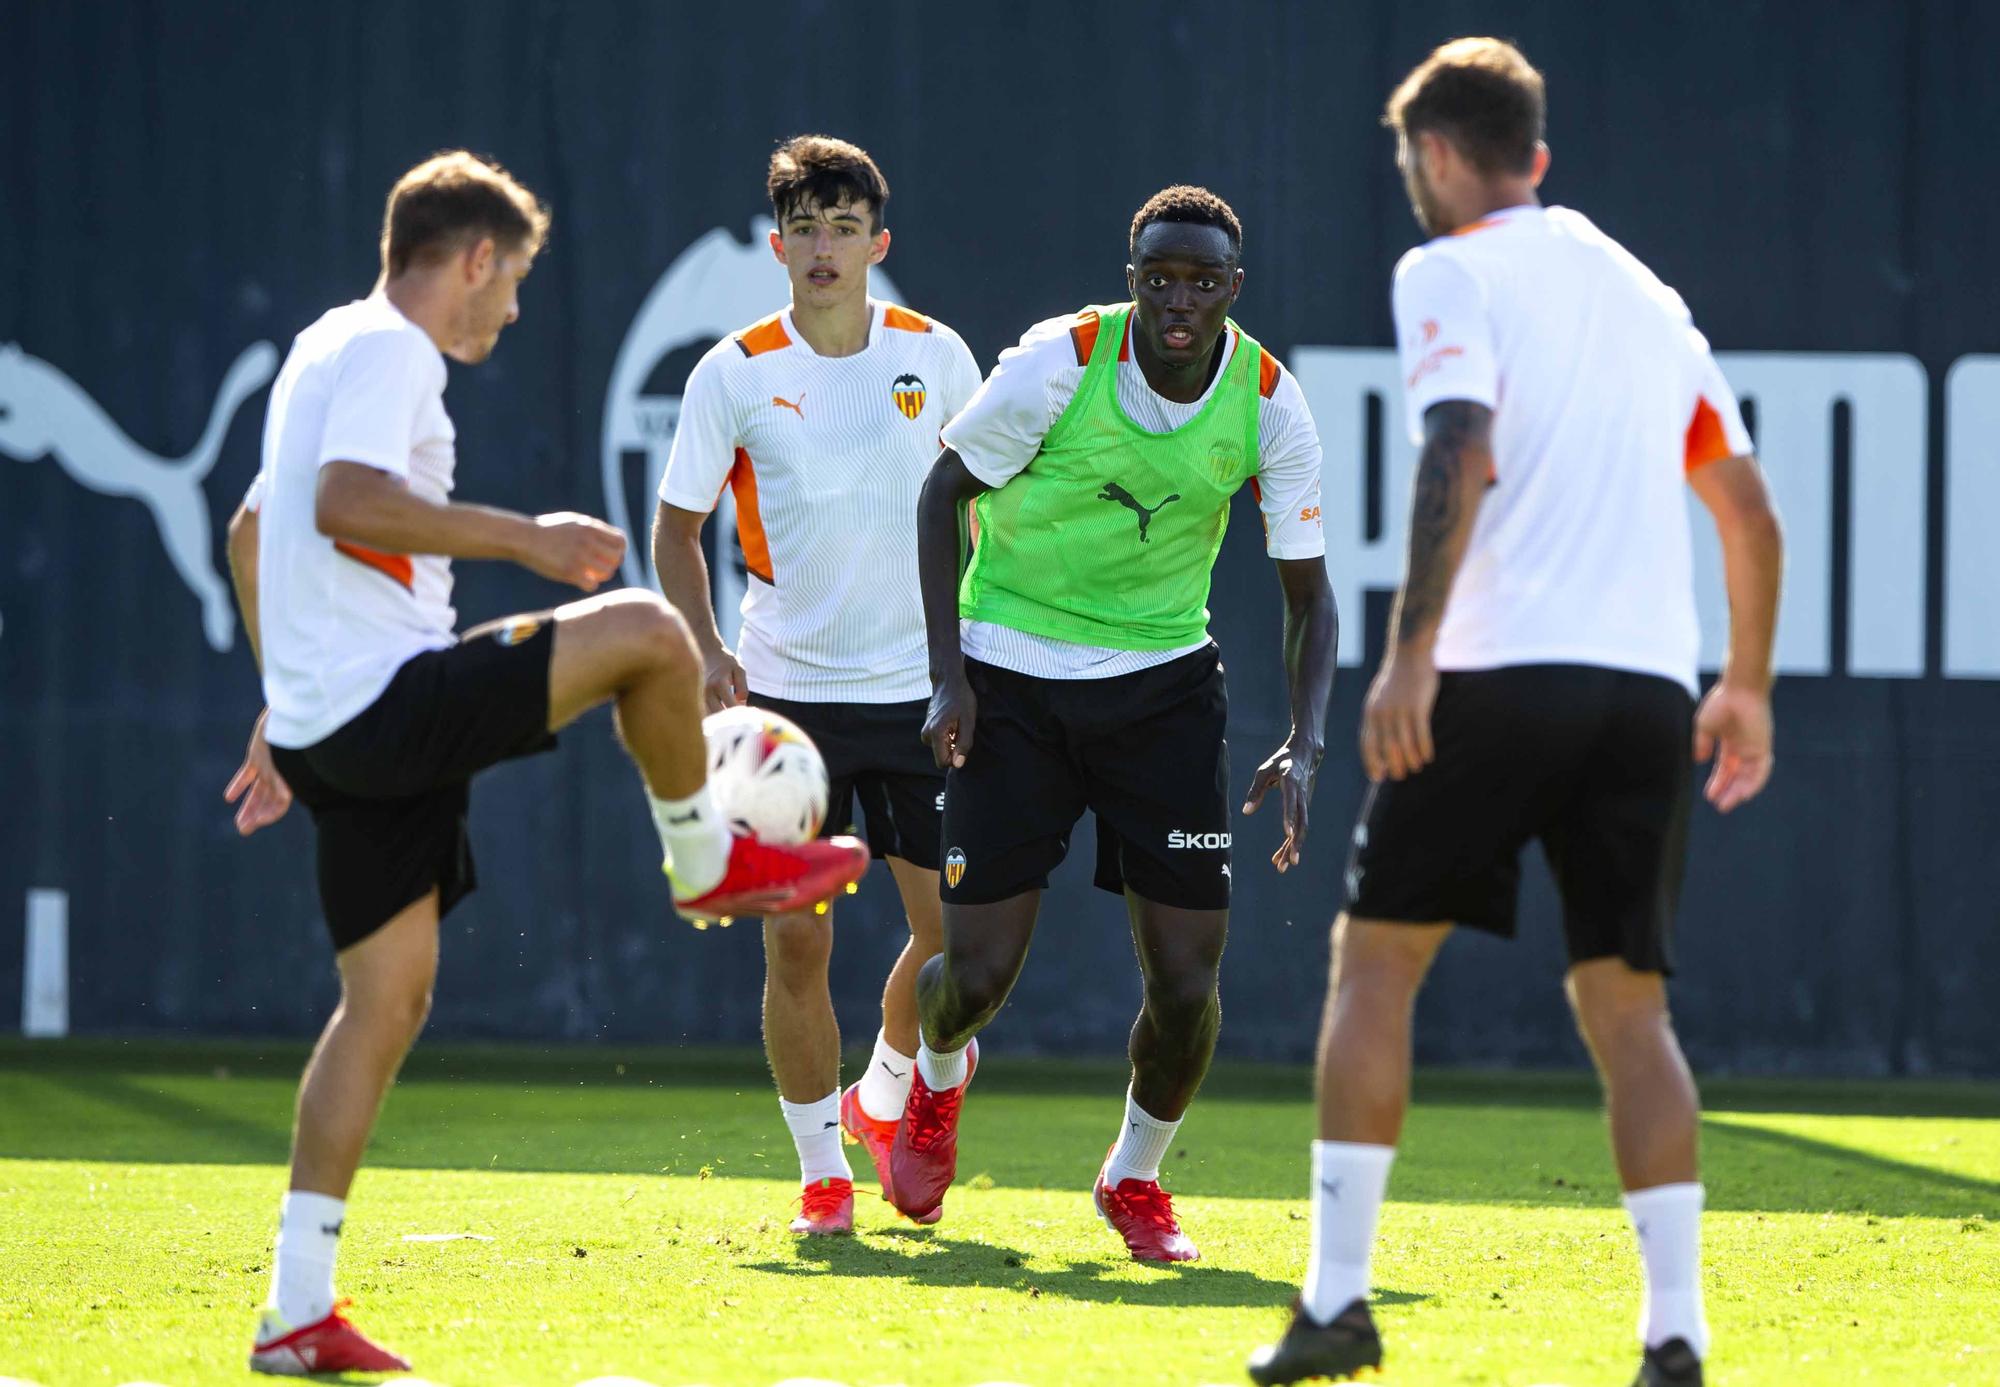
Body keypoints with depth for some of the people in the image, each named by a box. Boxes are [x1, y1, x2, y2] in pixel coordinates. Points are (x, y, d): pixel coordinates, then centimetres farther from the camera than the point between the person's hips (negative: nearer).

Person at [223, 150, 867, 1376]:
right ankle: (708, 863, 12)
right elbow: (343, 502, -26)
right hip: (389, 702, -10)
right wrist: (518, 536, -21)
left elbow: (253, 529, 34)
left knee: (388, 1001, 8)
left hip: (322, 718, 10)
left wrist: (286, 706, 37)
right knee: (645, 632, -12)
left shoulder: (329, 349, 25)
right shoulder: (390, 349, -8)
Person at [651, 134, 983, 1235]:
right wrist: (705, 648, -9)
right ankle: (821, 1168, 11)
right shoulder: (733, 374, -4)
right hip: (787, 689, -1)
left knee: (952, 929, -2)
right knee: (795, 943, -5)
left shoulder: (936, 356, 0)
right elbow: (676, 527, 5)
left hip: (920, 684, 1)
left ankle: (884, 1096, 27)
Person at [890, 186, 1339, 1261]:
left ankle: (1135, 1177, 22)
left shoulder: (1269, 406, -11)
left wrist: (1302, 748, -16)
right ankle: (937, 1078, 34)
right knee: (976, 977, -5)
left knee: (1187, 984, -7)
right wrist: (948, 676, -11)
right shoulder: (1057, 366, -18)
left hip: (1163, 679, 2)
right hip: (1014, 676, -2)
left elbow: (1307, 593, -1)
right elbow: (943, 491, -4)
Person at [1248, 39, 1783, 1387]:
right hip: (1648, 687, 5)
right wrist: (1748, 684, 30)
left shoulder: (1451, 272, 2)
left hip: (1500, 670, -5)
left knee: (1376, 957, 5)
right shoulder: (1647, 297, 21)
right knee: (1627, 1000, 6)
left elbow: (1462, 456, -15)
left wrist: (1410, 652, -19)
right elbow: (1750, 511, 23)